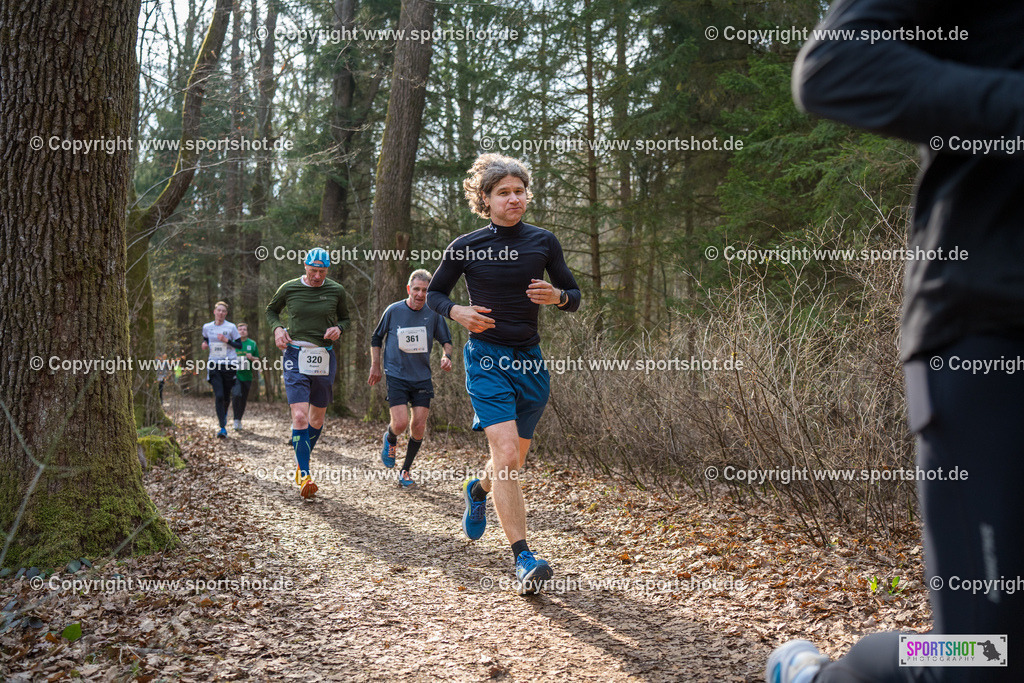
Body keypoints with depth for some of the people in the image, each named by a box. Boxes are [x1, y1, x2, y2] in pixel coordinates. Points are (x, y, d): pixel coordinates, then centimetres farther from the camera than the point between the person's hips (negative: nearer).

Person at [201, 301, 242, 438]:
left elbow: (239, 345, 1)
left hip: (229, 364, -1)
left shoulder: (231, 327, -1)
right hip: (214, 365, 1)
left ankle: (224, 412, 45)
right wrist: (205, 345, 3)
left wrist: (227, 340, -15)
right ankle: (222, 428, -12)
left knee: (226, 396, 8)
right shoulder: (207, 327, 8)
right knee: (218, 396, -13)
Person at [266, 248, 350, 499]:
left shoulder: (336, 291, 3)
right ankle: (304, 475, -11)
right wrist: (277, 328, -2)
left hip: (325, 358, 2)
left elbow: (344, 317, 17)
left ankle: (301, 462, 34)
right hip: (296, 356, -2)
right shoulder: (289, 289, 0)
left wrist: (338, 328, -5)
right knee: (300, 416, -15)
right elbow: (271, 310, 17)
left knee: (317, 418, 11)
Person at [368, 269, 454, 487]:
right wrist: (375, 366, 8)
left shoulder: (433, 315, 0)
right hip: (396, 376, -2)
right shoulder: (393, 311, -3)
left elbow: (446, 340, 14)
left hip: (422, 378, 2)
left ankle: (406, 469, 19)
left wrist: (447, 356, -7)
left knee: (419, 427, -2)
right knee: (400, 424, -14)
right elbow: (376, 338, 10)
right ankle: (390, 439, 24)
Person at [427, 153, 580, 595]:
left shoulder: (543, 242, 5)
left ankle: (478, 490, 49)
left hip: (529, 359, 4)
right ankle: (522, 560, -16)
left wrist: (556, 296, -12)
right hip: (487, 356, -3)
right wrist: (457, 312, -10)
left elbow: (574, 296, 11)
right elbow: (433, 293, 11)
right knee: (506, 455, -19)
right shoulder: (466, 247, -1)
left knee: (514, 462, 13)